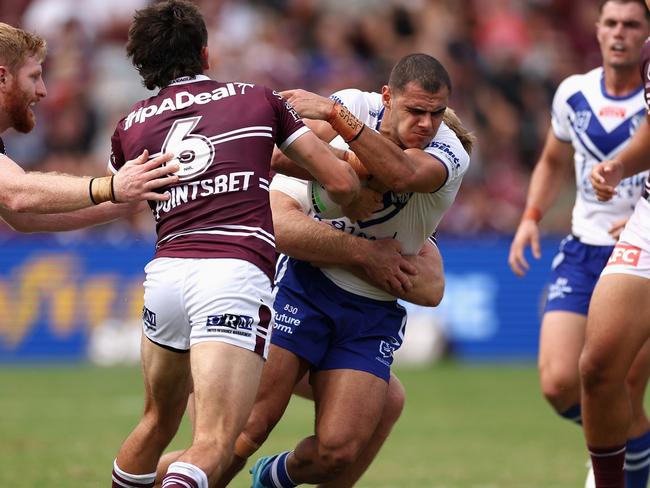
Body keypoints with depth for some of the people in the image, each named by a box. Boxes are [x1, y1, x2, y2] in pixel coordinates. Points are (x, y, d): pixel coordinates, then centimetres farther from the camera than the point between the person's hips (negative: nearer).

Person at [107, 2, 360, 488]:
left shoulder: (131, 126, 19)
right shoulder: (258, 99, 14)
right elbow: (341, 182, 13)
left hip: (166, 270, 4)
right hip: (237, 274, -4)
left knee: (157, 424, 26)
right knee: (213, 444, -13)